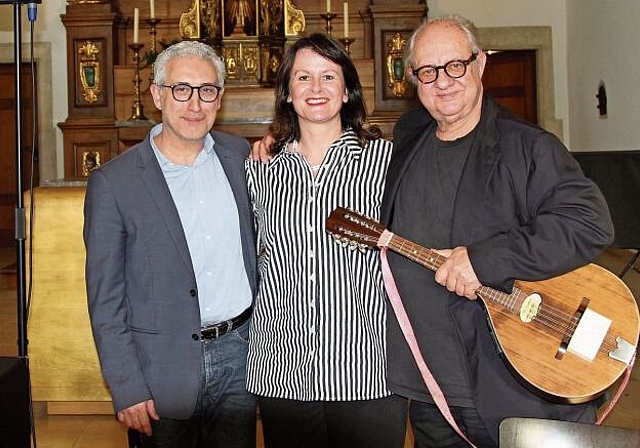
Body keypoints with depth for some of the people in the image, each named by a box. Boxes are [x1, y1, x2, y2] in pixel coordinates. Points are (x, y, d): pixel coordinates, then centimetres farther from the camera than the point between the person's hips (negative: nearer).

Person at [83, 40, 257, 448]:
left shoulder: (240, 154, 3)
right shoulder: (112, 182, -9)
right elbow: (105, 299, -7)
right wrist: (127, 390, -10)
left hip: (240, 352, 3)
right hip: (165, 371, -3)